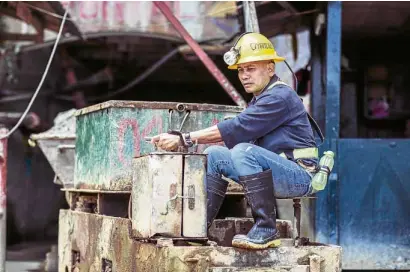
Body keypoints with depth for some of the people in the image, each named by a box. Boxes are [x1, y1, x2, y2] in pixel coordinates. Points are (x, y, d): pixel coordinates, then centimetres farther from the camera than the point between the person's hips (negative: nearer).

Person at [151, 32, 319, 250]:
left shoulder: (280, 97, -14)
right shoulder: (258, 101, 19)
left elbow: (237, 129, -22)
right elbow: (235, 132, 9)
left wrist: (185, 139, -22)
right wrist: (177, 139, -3)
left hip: (299, 175, -10)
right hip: (279, 173, 10)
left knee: (244, 151, -32)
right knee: (214, 155, 2)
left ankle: (266, 231, -28)